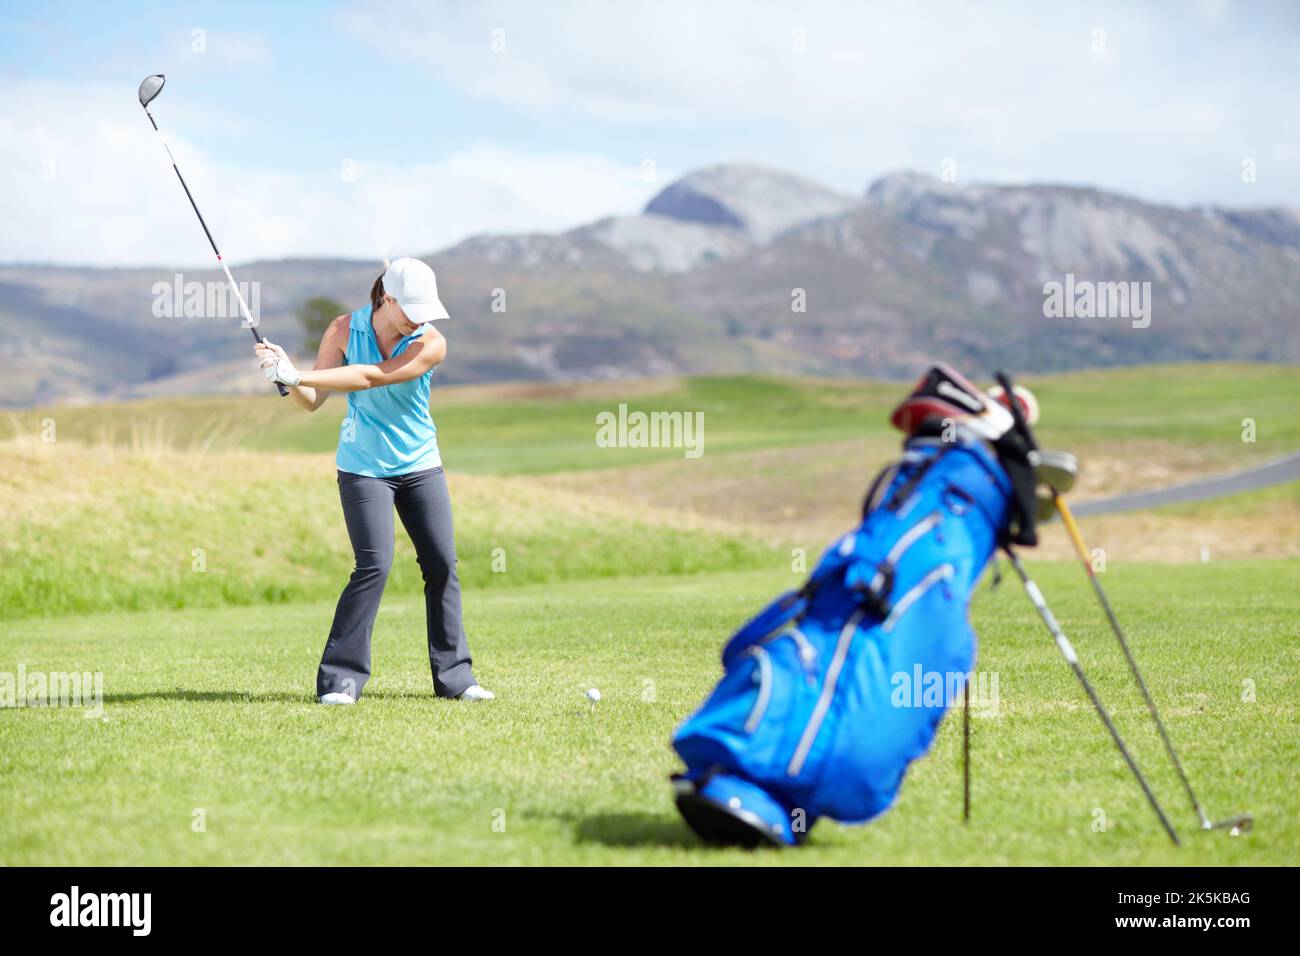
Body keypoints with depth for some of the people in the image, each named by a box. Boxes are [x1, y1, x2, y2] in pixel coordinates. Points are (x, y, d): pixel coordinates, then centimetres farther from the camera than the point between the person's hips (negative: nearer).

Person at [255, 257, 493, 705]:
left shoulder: (431, 343, -15)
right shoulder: (343, 330, -9)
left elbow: (370, 377, -27)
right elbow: (313, 401, -7)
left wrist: (297, 376, -32)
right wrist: (287, 375, -28)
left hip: (420, 465, 2)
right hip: (364, 467, -1)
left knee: (441, 563, -1)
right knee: (374, 565, -15)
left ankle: (454, 675, 11)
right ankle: (339, 679, -8)